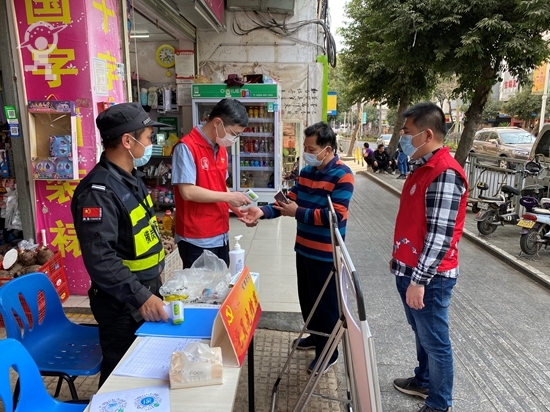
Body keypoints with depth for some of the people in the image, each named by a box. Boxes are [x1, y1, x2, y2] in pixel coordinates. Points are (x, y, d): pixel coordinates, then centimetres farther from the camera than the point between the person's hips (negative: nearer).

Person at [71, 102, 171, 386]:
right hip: (122, 302, -9)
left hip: (145, 290, 9)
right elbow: (100, 258, -31)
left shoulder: (130, 177, 6)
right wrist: (140, 297, -32)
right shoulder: (99, 190, -26)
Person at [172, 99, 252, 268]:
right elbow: (188, 192, -22)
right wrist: (229, 197, -18)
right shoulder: (186, 147, -16)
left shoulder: (221, 149, 10)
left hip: (220, 235, 8)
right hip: (196, 240, -8)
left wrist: (234, 206, 0)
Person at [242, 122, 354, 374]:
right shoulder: (307, 171, 6)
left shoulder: (342, 176, -18)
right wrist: (263, 212, -11)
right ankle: (315, 335, 45)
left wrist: (298, 213, -23)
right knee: (306, 297, 22)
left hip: (325, 254, -8)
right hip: (304, 248, 8)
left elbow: (335, 215, -25)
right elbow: (290, 200, 4)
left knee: (326, 303, 7)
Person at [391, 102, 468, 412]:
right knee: (422, 334, 24)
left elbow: (440, 235, -24)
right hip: (411, 269, 9)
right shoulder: (424, 167, 9)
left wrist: (419, 280, -22)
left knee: (435, 341, 8)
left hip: (428, 277, -9)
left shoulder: (445, 173, -21)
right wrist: (400, 257, 21)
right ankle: (424, 381, 43)